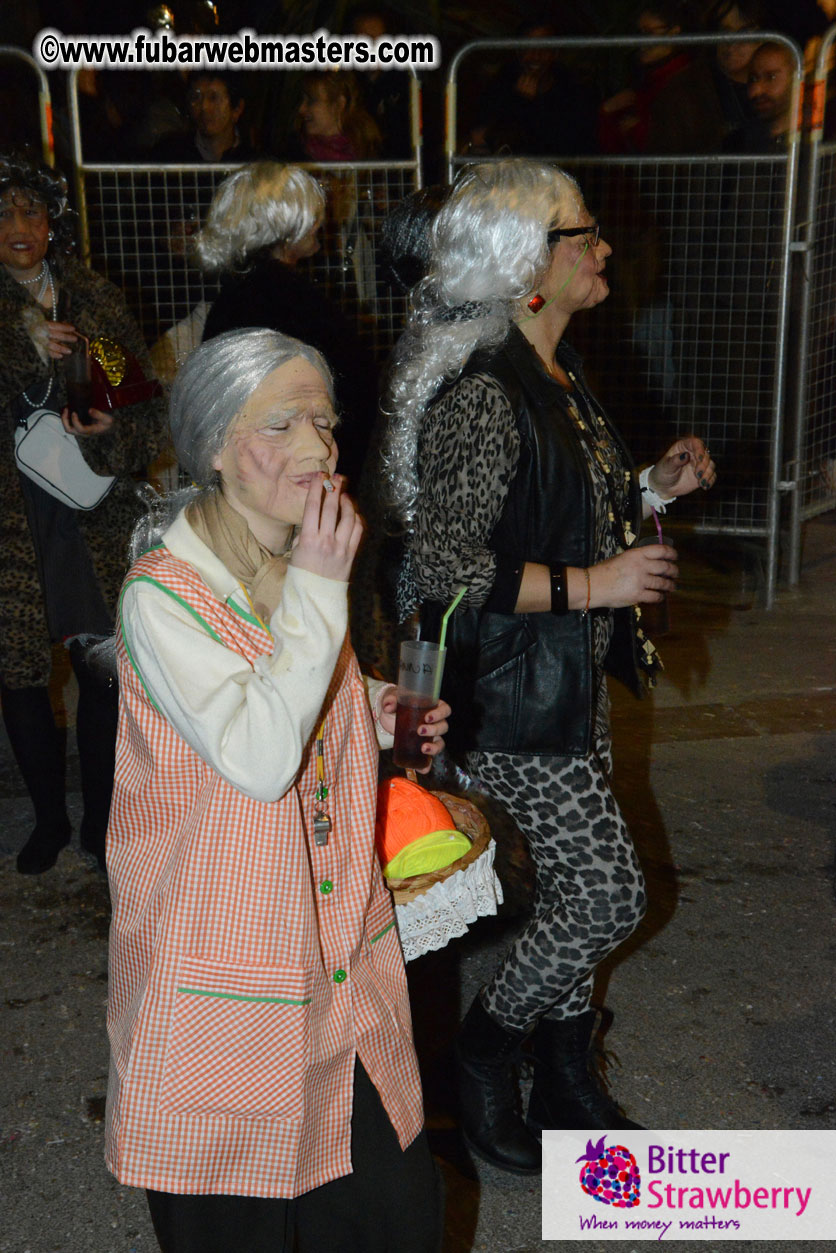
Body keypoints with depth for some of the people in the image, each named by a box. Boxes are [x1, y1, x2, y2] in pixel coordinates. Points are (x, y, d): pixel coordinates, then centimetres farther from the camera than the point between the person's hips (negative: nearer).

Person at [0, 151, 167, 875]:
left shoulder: (97, 301, 6)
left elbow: (148, 406, 5)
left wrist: (111, 431, -14)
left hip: (93, 518, 0)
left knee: (102, 667, 2)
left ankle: (101, 819, 23)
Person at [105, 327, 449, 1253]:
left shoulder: (305, 568, 7)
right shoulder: (164, 594, -18)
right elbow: (258, 758, -27)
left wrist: (373, 719, 4)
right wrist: (317, 588, -25)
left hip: (340, 956, 7)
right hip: (222, 990, -6)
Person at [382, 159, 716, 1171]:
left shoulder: (555, 372, 9)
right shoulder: (482, 394, -23)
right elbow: (448, 566, -26)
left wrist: (652, 486, 5)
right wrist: (592, 583, -23)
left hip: (573, 673, 10)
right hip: (509, 690, -9)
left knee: (573, 887, 18)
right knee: (610, 895, -3)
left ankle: (566, 1081, 38)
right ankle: (482, 1048, 22)